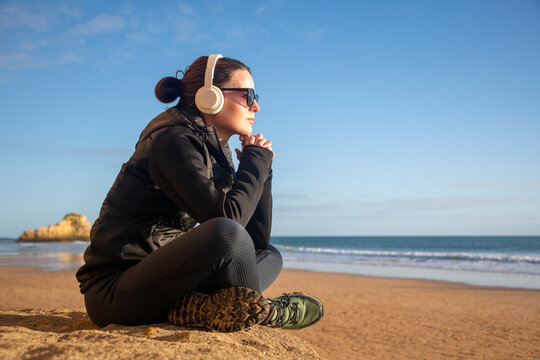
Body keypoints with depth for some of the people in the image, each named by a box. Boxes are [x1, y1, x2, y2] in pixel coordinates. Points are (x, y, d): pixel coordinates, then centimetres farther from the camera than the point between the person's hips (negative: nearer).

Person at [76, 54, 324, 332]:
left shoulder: (216, 152, 11)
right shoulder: (173, 140, -14)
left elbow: (257, 240, 8)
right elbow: (228, 217, -26)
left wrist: (260, 166, 2)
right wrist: (256, 161, -9)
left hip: (162, 276, 9)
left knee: (270, 256, 11)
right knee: (225, 233, -33)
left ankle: (192, 307, -14)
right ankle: (261, 310, -5)